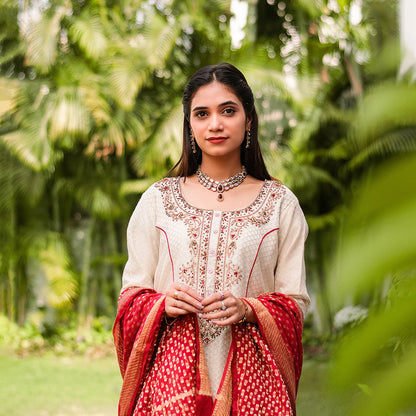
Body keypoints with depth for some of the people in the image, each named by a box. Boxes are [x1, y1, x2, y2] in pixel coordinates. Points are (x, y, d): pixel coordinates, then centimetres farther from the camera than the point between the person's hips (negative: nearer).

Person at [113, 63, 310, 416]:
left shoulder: (280, 203, 6)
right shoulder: (157, 199, 7)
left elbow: (295, 302, 4)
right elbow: (131, 295, 9)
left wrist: (248, 310, -14)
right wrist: (162, 304, -12)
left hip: (249, 375, 0)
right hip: (173, 371, 0)